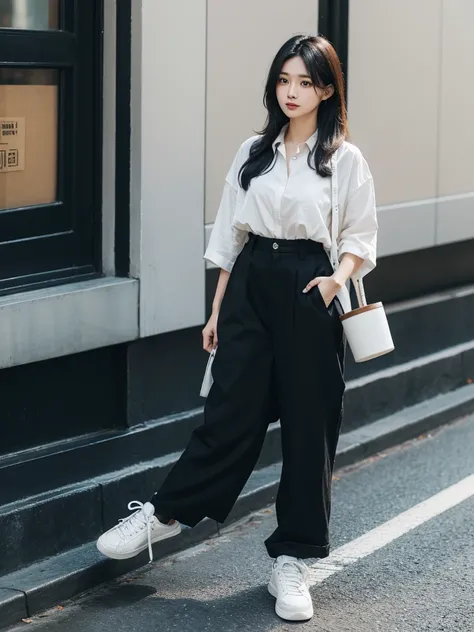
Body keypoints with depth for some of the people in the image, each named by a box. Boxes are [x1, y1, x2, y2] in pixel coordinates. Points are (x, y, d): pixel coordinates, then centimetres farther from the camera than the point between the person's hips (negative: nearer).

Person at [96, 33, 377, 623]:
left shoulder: (345, 160, 0)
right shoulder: (254, 152, 9)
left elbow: (359, 237, 2)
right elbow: (231, 236, 12)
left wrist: (339, 277, -18)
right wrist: (217, 310, 10)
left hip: (309, 295, -2)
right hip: (251, 287, 2)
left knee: (308, 427, 3)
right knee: (230, 413, 0)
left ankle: (291, 558, 15)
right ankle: (163, 514, 16)